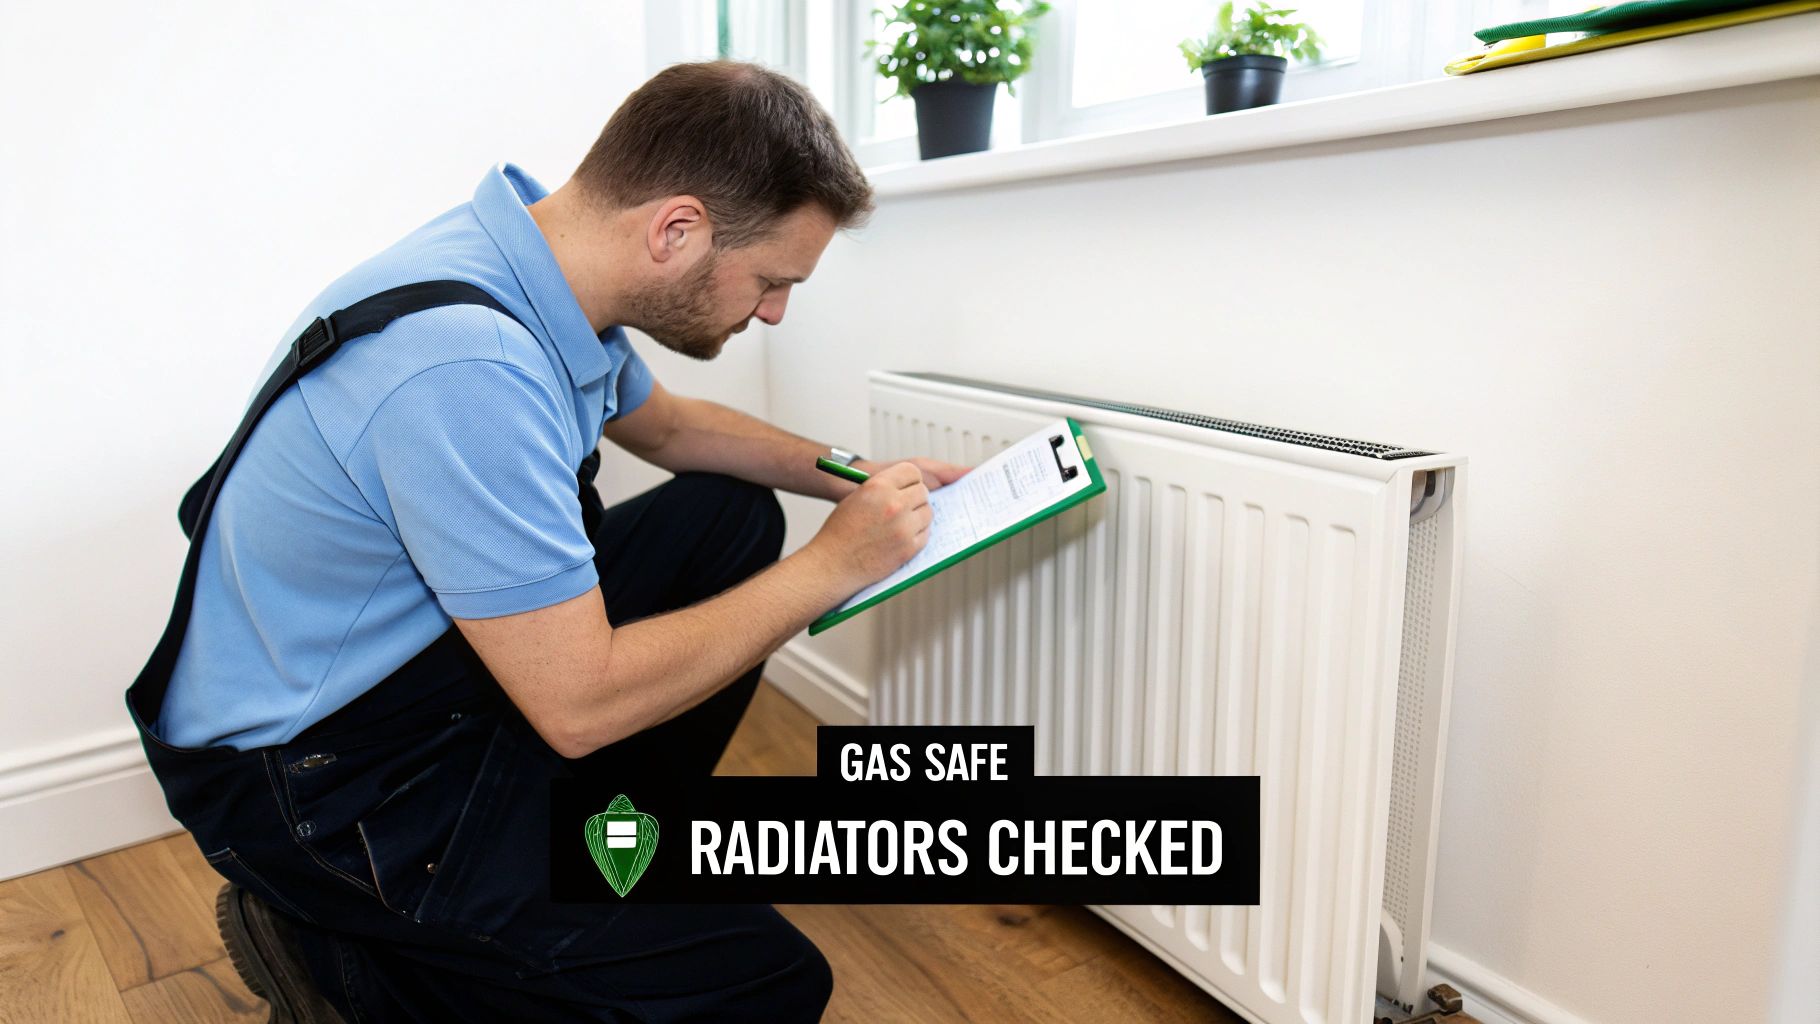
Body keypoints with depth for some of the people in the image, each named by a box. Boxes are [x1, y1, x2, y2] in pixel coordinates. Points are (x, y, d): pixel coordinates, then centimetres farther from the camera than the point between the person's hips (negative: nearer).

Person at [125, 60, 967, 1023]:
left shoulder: (544, 259, -5)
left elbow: (666, 424, 15)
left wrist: (854, 477, 6)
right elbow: (580, 704, -29)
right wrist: (831, 566, -20)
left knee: (731, 517, 9)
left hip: (437, 649, 9)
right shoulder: (467, 367, -34)